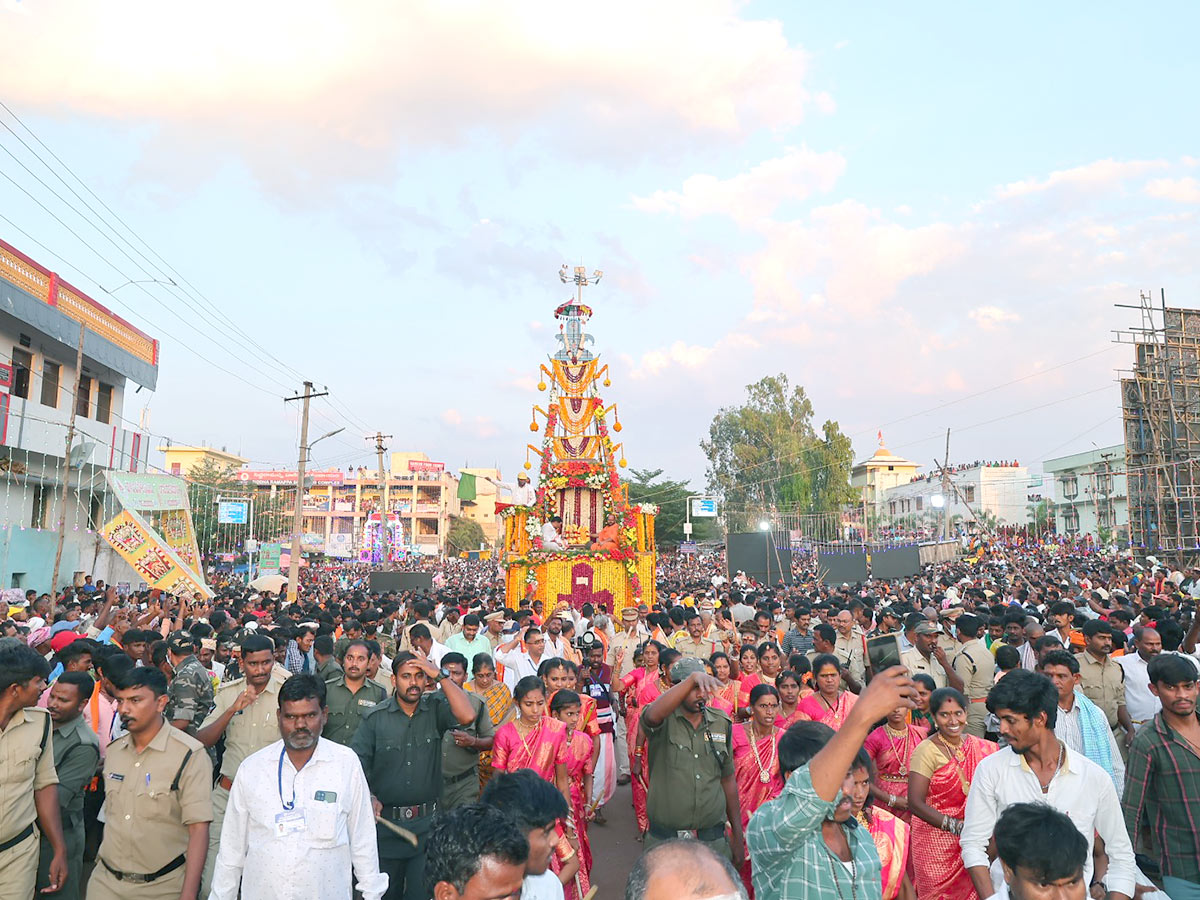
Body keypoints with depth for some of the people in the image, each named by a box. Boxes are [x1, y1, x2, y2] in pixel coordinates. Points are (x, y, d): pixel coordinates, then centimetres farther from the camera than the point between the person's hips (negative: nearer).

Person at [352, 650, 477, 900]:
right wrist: (369, 797, -20)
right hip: (385, 820, 1)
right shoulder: (375, 718, -3)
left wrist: (440, 674, -22)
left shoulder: (436, 707, -5)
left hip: (427, 822, -1)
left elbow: (467, 716, -24)